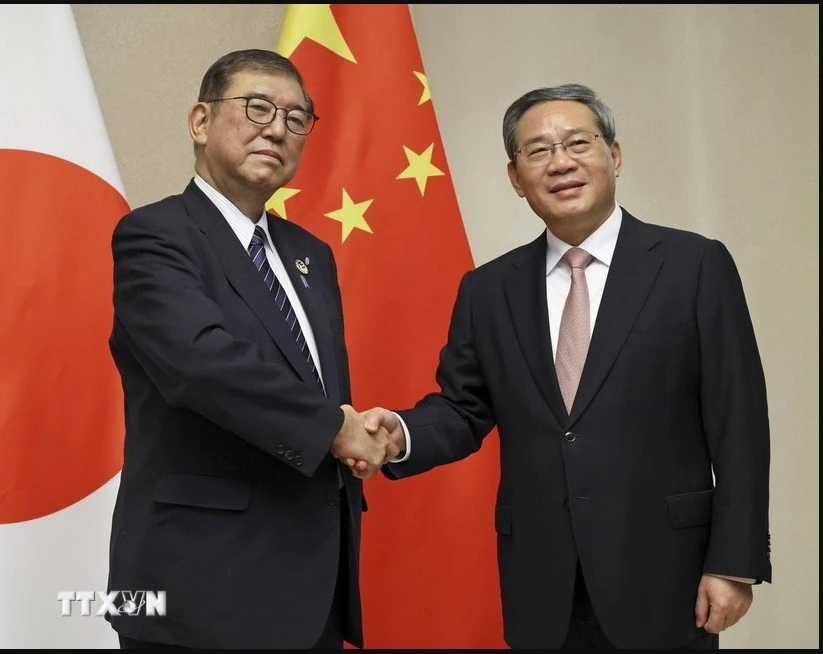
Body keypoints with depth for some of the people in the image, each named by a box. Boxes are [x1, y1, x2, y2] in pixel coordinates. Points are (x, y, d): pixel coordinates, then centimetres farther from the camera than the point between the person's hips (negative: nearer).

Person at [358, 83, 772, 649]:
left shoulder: (696, 265, -4)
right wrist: (401, 433, -13)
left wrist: (734, 563, -8)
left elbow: (738, 424, -5)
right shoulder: (487, 289, 6)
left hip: (661, 572, -3)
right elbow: (463, 409, 8)